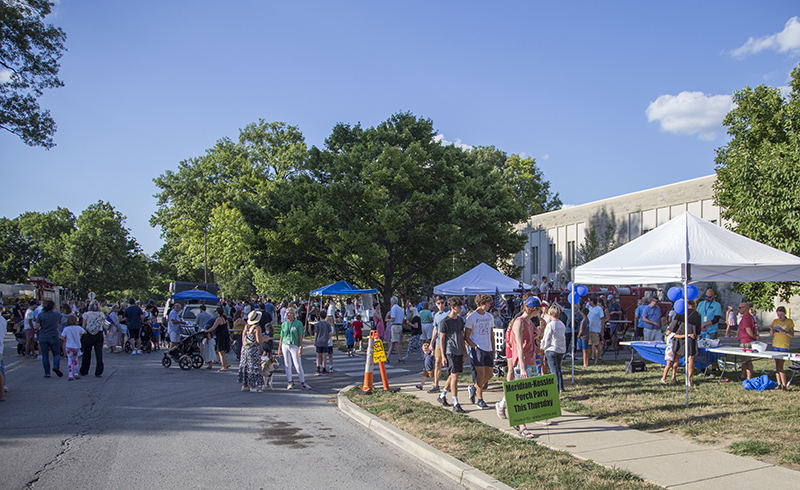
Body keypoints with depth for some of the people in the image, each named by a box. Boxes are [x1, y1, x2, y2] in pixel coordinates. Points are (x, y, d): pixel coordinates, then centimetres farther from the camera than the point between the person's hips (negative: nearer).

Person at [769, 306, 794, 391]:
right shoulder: (775, 321, 9)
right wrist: (772, 329, -9)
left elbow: (792, 335, -4)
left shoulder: (789, 322, 0)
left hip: (784, 346, -4)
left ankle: (784, 385, -5)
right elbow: (771, 334, 12)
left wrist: (784, 331, -21)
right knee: (777, 366, 4)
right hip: (775, 345, 4)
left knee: (780, 366, -11)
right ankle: (779, 384, 10)